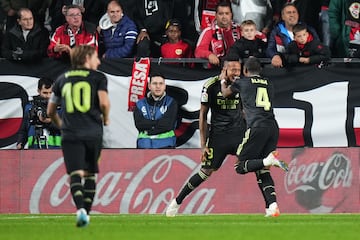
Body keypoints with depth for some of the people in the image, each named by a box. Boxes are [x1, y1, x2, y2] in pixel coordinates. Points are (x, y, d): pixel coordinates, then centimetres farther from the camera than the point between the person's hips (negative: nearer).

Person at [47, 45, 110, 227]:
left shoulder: (62, 79, 16)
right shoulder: (98, 77, 6)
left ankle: (80, 209, -30)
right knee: (90, 173, 14)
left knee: (76, 173, -8)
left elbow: (50, 111, 20)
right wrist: (105, 119, 10)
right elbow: (104, 103, -10)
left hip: (70, 135, 1)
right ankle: (86, 212, 12)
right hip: (93, 133, -1)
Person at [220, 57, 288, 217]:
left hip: (257, 128, -5)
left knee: (240, 166, 1)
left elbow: (225, 93, 31)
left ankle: (268, 160, -24)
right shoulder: (269, 84, 21)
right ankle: (272, 206, -7)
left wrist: (223, 80, 52)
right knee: (262, 171, 10)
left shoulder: (242, 82, 10)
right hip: (273, 127, 5)